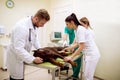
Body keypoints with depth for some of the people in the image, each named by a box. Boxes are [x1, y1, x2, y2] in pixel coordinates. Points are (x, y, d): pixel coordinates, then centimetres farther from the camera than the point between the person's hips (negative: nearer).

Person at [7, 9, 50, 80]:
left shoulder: (34, 25, -3)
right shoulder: (22, 27, -31)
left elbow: (35, 38, 11)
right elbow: (18, 49, -33)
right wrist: (33, 59, -30)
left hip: (22, 56, 8)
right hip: (16, 57, -8)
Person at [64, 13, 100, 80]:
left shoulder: (80, 29, -19)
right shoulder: (77, 29, 9)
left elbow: (81, 46, -23)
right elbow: (77, 44, 11)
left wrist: (71, 57, -20)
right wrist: (66, 49, 14)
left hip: (92, 54, -9)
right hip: (88, 54, 9)